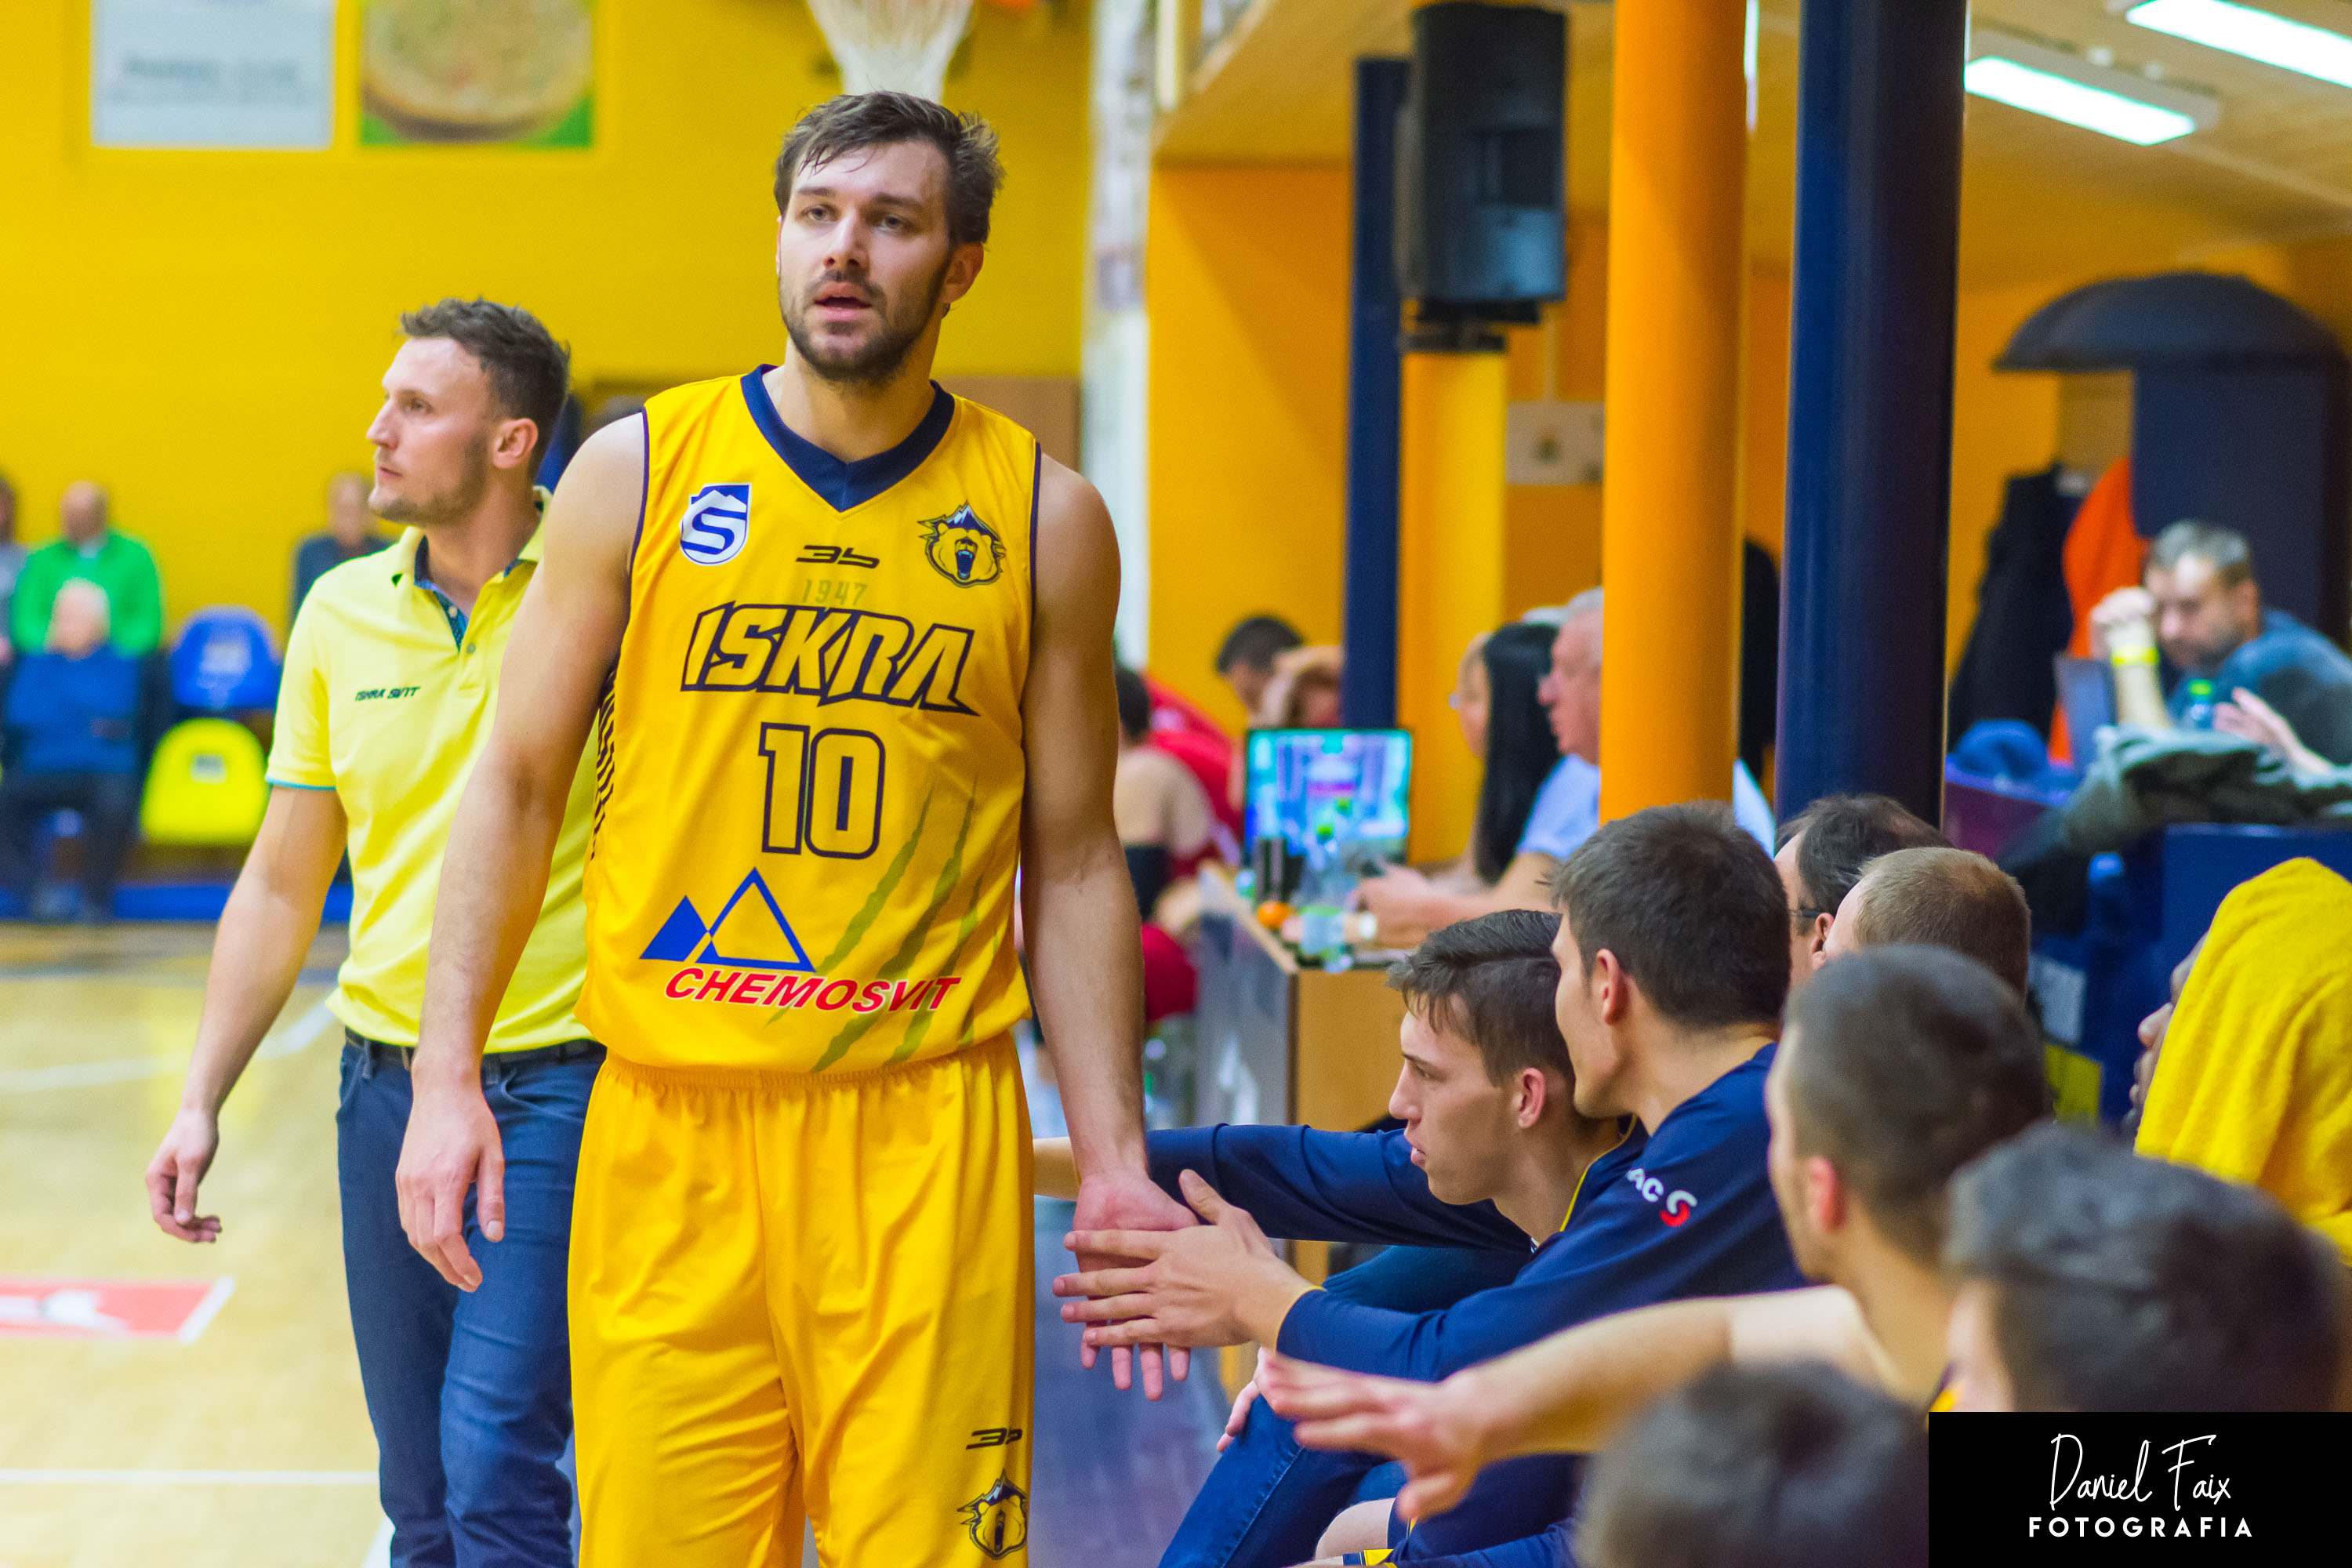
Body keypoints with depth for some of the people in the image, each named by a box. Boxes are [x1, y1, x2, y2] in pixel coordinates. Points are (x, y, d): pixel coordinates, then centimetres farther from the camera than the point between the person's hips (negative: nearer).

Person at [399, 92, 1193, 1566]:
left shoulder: (1045, 518, 4)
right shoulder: (637, 471, 3)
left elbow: (1075, 862, 8)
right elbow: (519, 784, 8)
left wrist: (1116, 1163, 3)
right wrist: (448, 1074, 0)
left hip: (927, 1129, 0)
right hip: (669, 1122, 0)